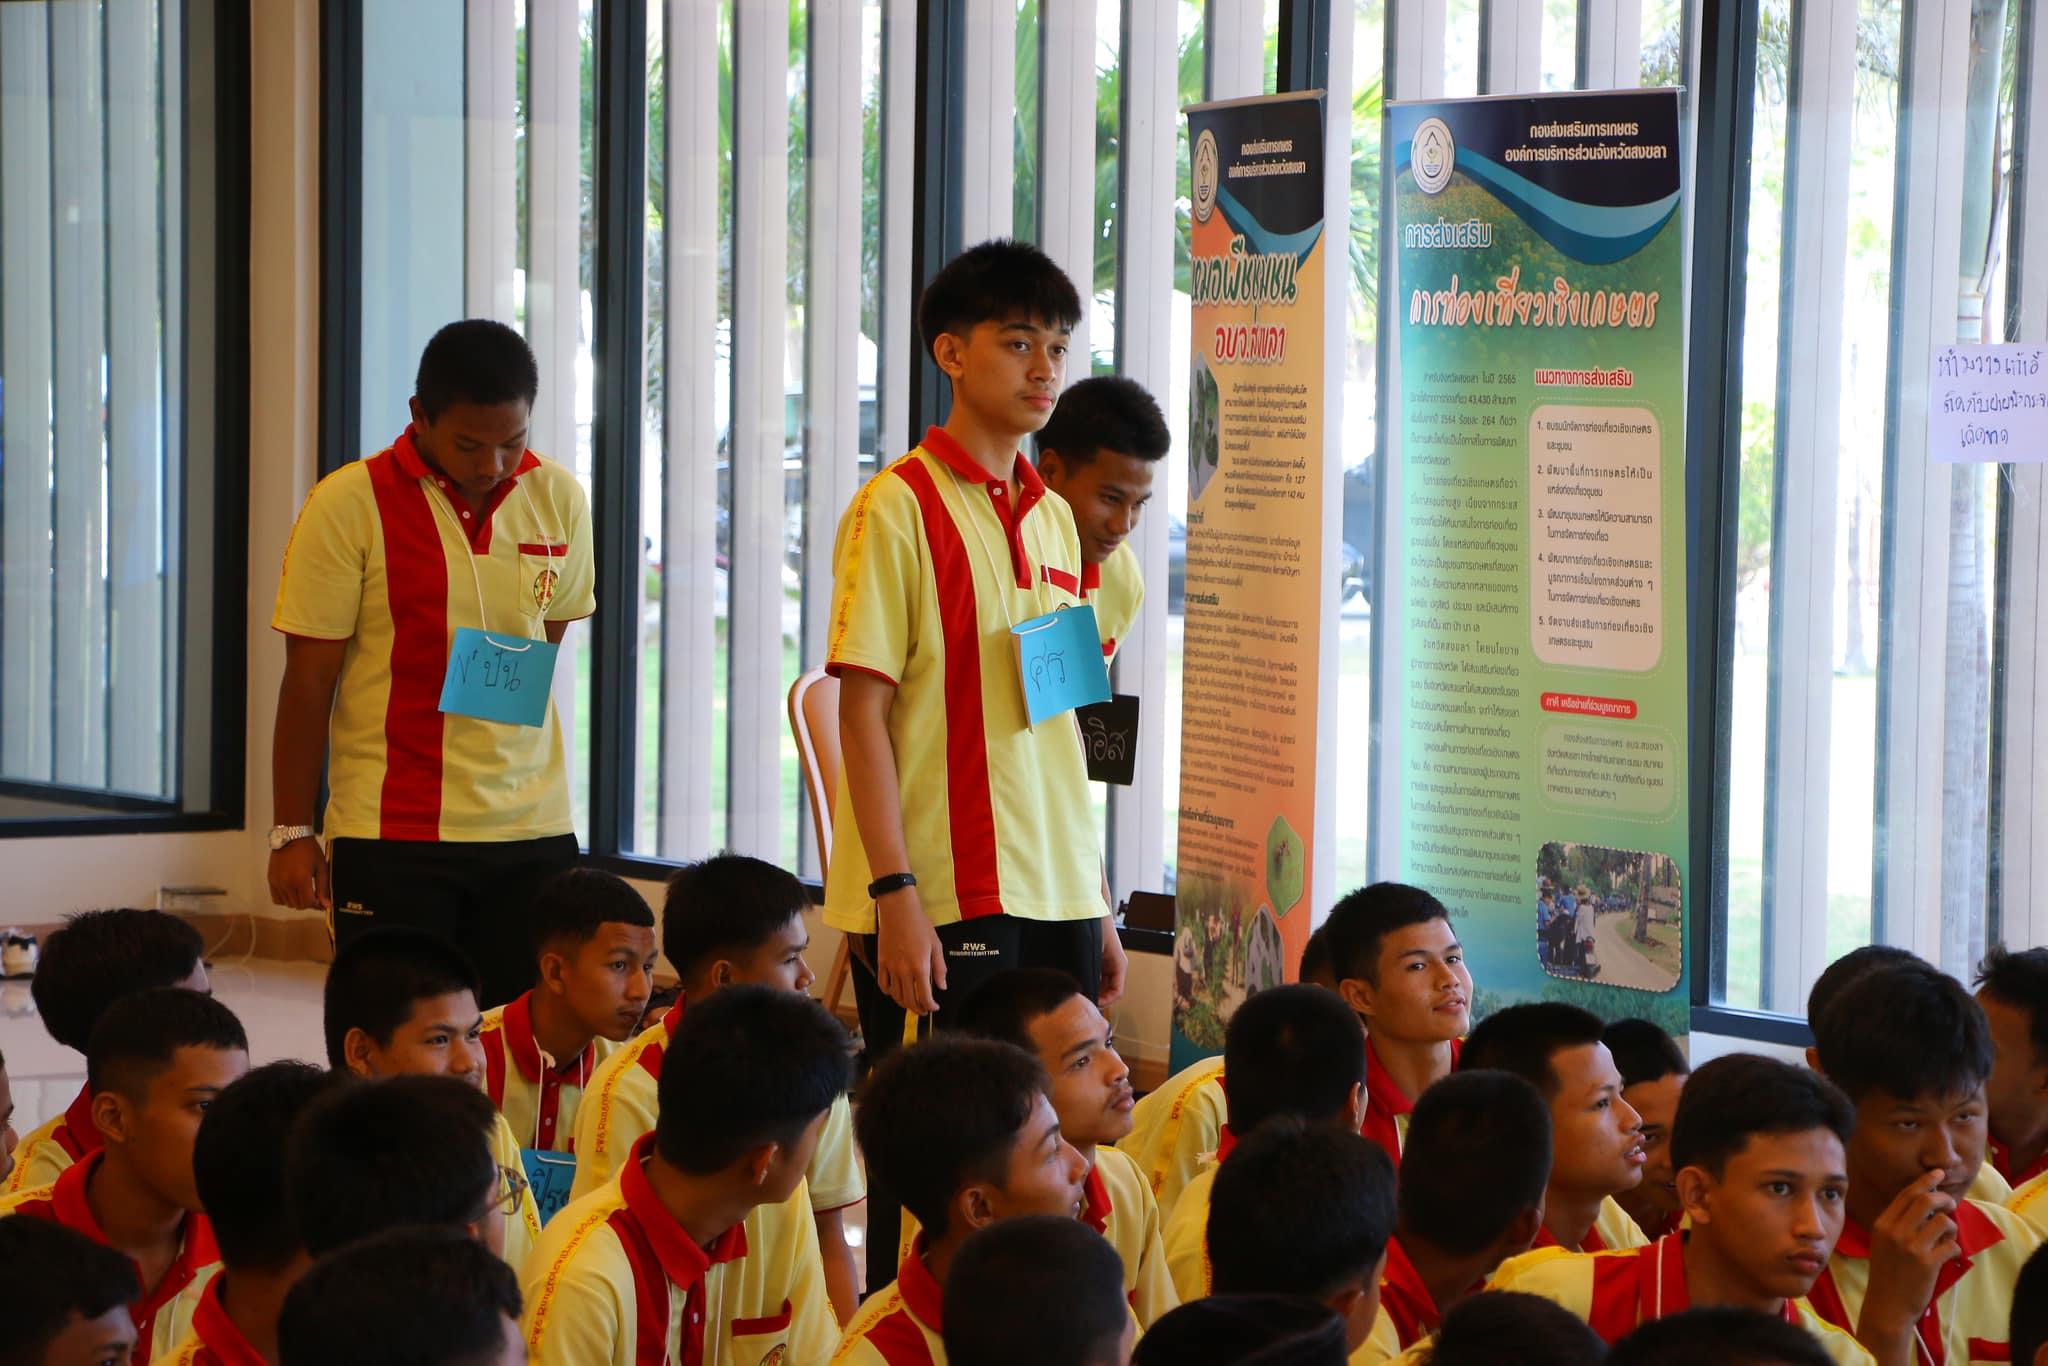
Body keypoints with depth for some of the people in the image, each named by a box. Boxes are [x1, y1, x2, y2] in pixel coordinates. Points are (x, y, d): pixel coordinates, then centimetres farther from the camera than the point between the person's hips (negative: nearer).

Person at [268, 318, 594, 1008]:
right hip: (390, 831, -3)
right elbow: (309, 678, -4)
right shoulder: (348, 503, -7)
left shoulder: (558, 498, 5)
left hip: (532, 827, 3)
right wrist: (292, 833, -3)